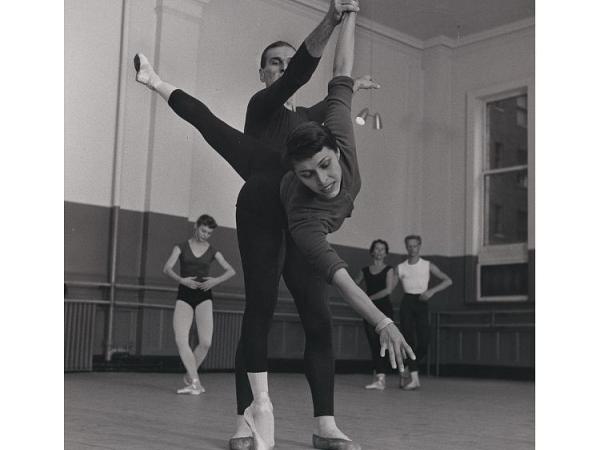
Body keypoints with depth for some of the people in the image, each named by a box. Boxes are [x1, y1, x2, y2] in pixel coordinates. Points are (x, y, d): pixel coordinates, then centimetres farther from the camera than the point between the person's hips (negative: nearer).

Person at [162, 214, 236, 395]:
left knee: (205, 342, -13)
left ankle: (189, 376, 9)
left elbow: (231, 271, 2)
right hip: (184, 295, 0)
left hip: (204, 296, 0)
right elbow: (167, 269, -5)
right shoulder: (181, 247, 8)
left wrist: (216, 280, -16)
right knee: (180, 340, -17)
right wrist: (181, 280, -22)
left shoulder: (212, 251, 10)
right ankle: (195, 381, -13)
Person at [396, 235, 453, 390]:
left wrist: (432, 291, -10)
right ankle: (414, 379, -9)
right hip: (407, 303, 0)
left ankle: (406, 370, 16)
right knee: (409, 341, -9)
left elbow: (448, 281, 4)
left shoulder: (428, 265, 8)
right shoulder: (400, 267, 9)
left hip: (422, 303, 0)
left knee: (423, 343, -7)